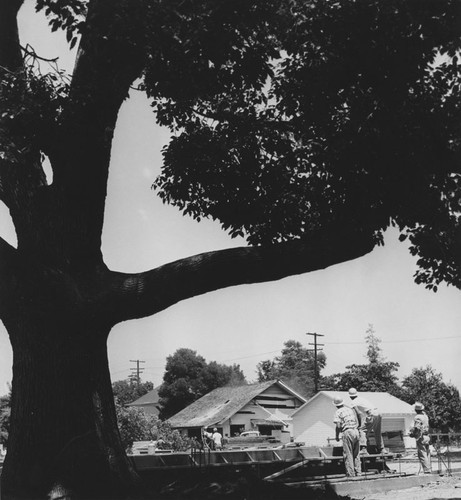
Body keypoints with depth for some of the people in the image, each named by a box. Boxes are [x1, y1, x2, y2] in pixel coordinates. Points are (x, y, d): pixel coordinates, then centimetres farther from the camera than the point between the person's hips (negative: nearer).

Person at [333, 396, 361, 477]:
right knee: (356, 454, 14)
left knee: (348, 455, -1)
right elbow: (357, 423, 18)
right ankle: (358, 473, 13)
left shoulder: (338, 412, 0)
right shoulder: (351, 409, 18)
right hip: (356, 431, 6)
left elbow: (338, 426, -8)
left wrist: (337, 436, 3)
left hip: (347, 432, -6)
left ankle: (351, 474, -2)